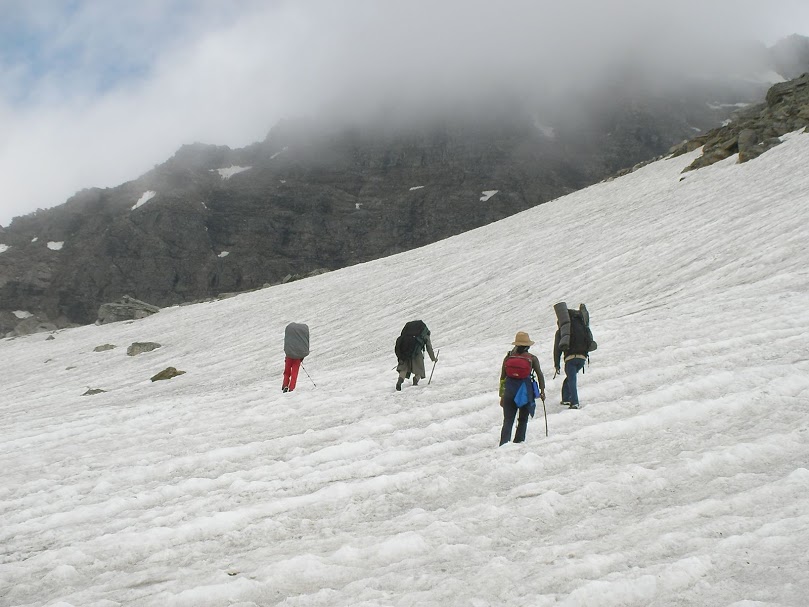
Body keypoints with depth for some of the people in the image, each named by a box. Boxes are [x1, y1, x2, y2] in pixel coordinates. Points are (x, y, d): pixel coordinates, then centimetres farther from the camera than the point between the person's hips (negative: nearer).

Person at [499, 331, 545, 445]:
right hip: (526, 392, -1)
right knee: (523, 420, 14)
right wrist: (542, 391, 15)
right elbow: (540, 375, 1)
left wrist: (502, 395, 14)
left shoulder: (508, 357, 4)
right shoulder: (532, 358, -2)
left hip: (509, 392, 1)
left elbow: (502, 377, 7)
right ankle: (518, 442, 10)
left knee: (508, 420, 2)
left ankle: (504, 444, -14)